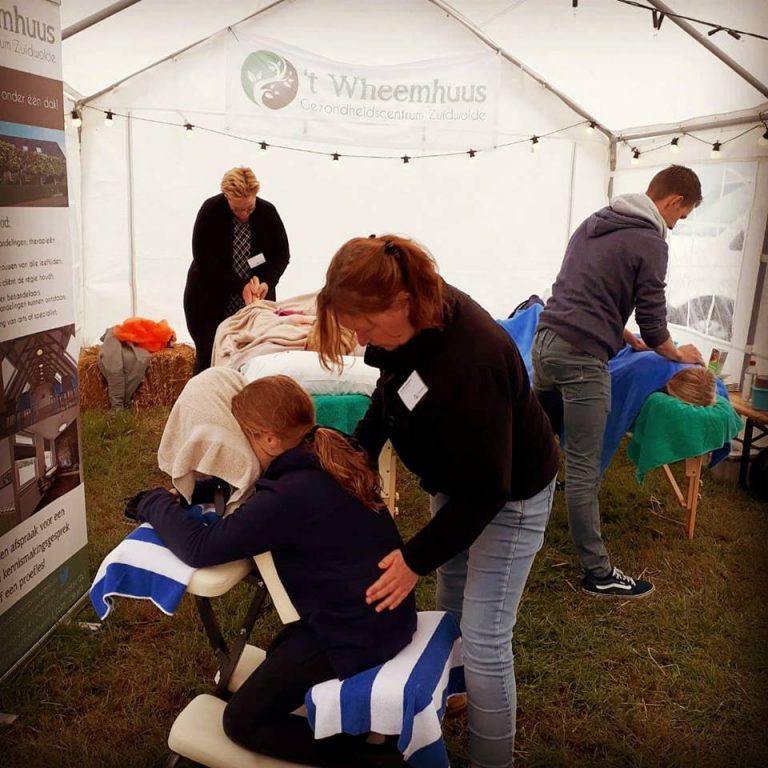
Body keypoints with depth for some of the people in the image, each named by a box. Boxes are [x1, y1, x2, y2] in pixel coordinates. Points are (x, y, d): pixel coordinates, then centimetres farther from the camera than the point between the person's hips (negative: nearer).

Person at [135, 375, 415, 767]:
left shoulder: (292, 494, -27)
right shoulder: (327, 461, 1)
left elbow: (200, 548, -23)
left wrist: (156, 503, -6)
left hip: (354, 636, -9)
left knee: (242, 722, 8)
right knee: (281, 650, 32)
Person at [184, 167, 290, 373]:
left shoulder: (267, 212, -5)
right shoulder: (211, 211, -12)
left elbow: (282, 255, 3)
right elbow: (203, 259, -14)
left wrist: (267, 282, -16)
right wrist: (240, 286, -23)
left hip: (255, 302, 2)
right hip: (210, 302, -2)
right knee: (208, 360, 0)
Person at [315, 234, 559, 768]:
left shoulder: (467, 364, -41)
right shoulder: (415, 319, -16)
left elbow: (486, 489, -31)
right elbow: (389, 394, 5)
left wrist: (417, 558, -24)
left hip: (510, 492, -8)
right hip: (458, 481, 8)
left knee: (484, 639, 0)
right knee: (451, 593, 25)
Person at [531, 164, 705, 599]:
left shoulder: (595, 223, 18)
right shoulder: (650, 244, -6)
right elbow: (653, 325, -4)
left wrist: (625, 337, 29)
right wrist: (679, 354, 16)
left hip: (547, 339, 8)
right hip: (582, 357, -8)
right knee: (584, 469, -3)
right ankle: (599, 574, 7)